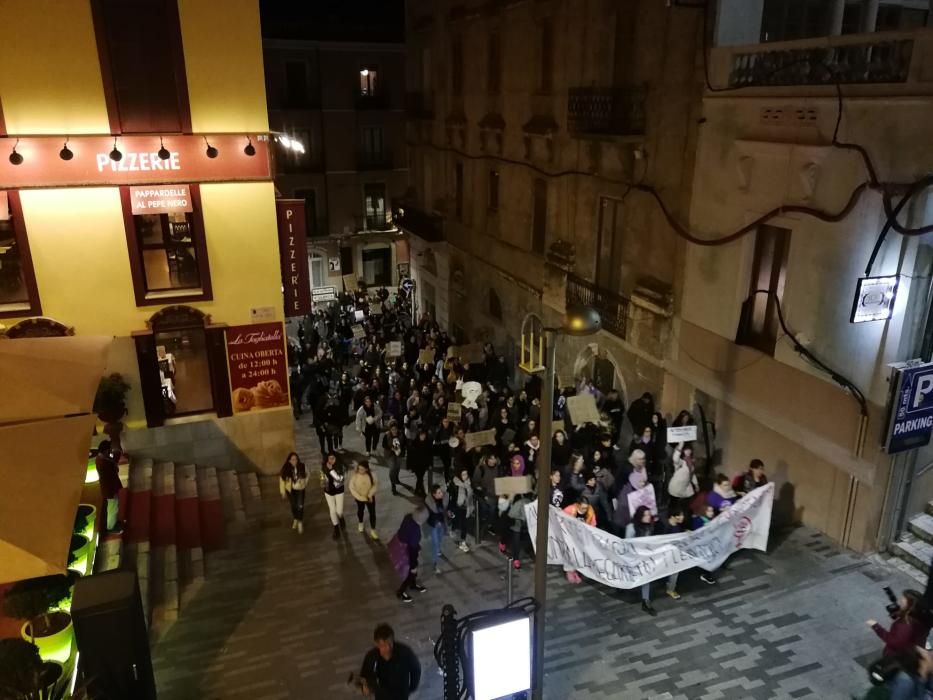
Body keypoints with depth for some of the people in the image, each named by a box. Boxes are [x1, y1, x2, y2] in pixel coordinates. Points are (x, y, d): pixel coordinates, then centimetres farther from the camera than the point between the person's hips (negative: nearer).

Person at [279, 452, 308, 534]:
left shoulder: (302, 466, -19)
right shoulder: (285, 469, -22)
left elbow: (306, 474, 2)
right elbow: (282, 480, -11)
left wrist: (305, 483, 11)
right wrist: (283, 492, -7)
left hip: (300, 489, 0)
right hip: (290, 490, 0)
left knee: (300, 506, -5)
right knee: (293, 506, 17)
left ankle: (300, 522, 17)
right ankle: (295, 519, 44)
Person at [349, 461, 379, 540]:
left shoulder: (371, 474, -23)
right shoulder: (355, 475, -28)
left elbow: (375, 484, -9)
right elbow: (352, 488, -21)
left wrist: (370, 494, -21)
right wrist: (362, 498, -23)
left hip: (370, 497, 0)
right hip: (359, 497, 0)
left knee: (372, 513, 6)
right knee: (360, 511, 25)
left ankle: (372, 530, 28)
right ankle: (360, 523, 56)